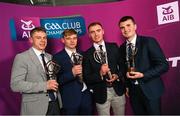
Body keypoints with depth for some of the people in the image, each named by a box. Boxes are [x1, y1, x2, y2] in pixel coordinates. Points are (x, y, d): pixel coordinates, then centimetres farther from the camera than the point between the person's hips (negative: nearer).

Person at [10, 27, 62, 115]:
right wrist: (44, 85, -23)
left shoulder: (50, 57, 10)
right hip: (35, 107, -5)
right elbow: (15, 84, -17)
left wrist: (55, 85, -1)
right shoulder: (21, 57, -9)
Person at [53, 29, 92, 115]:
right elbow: (57, 80, -12)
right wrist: (72, 73, -25)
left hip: (86, 97, 4)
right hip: (70, 99, -4)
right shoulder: (58, 57, -6)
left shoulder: (83, 54, 9)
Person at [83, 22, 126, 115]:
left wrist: (117, 75, -13)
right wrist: (100, 74, -22)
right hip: (101, 93, -2)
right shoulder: (87, 54, -5)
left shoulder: (114, 47, 1)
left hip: (118, 90, 2)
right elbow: (87, 78, -6)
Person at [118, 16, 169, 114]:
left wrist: (143, 75, -20)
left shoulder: (149, 42, -9)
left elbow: (164, 65, -12)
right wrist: (126, 85, 5)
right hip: (133, 91, 4)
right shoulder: (122, 48, 5)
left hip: (150, 90, -4)